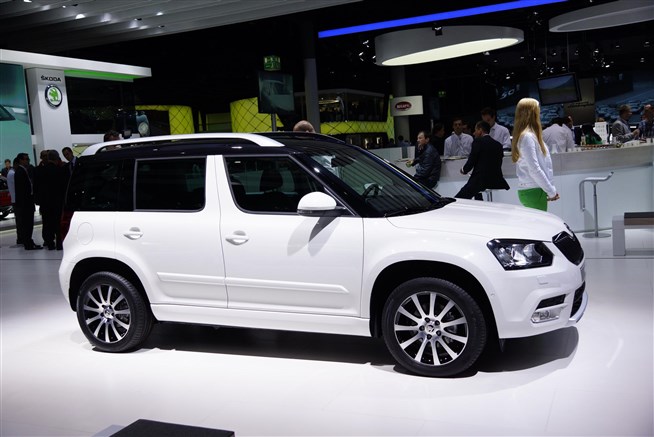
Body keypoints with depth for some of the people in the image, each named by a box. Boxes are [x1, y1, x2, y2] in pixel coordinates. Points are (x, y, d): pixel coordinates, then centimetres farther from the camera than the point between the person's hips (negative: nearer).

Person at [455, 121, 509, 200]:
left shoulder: (478, 141, -6)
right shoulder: (498, 144, 12)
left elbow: (471, 161, -9)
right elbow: (497, 165, 17)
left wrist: (464, 170, 13)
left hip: (480, 181, -8)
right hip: (496, 182, 8)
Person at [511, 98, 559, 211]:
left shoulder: (531, 135, 16)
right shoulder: (527, 137, -13)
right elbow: (534, 169, -17)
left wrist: (550, 190, 11)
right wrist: (551, 191, -11)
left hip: (535, 190, 9)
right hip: (533, 191, -9)